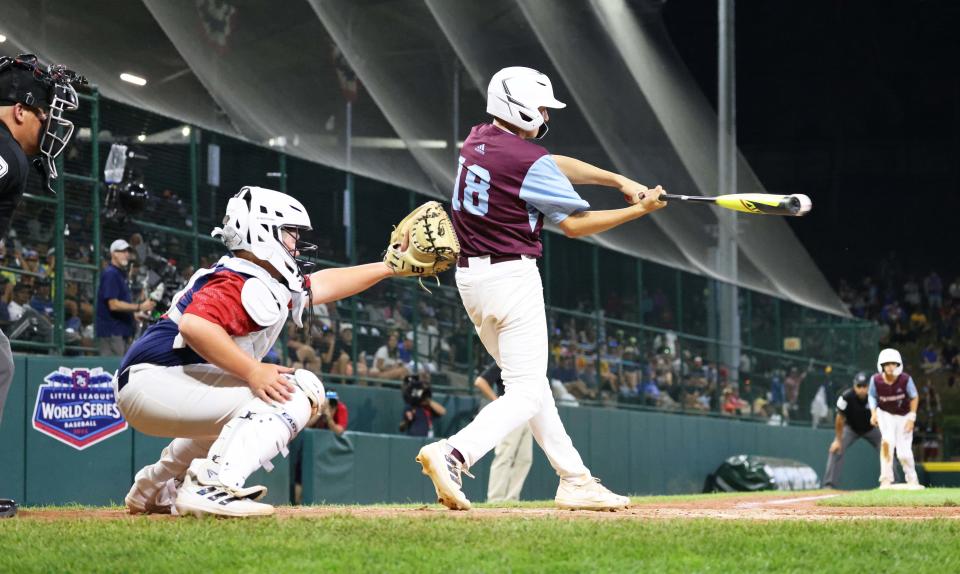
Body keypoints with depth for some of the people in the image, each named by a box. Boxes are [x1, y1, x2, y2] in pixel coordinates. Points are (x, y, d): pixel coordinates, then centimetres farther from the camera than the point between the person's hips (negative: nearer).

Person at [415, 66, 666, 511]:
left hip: (469, 276, 9)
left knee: (529, 382, 16)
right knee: (526, 393, -6)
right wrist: (640, 210, -2)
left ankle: (574, 479, 20)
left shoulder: (477, 140, 9)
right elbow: (574, 224, -9)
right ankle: (452, 455, -26)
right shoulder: (529, 161, -16)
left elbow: (555, 167, 15)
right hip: (512, 277, -9)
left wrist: (619, 181, 11)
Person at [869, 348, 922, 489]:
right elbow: (872, 396, -1)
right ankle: (886, 479, -17)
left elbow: (914, 397, -8)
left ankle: (912, 480, 22)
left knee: (904, 453, -4)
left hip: (904, 415, 0)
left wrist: (911, 418, -12)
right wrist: (873, 412, -14)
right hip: (885, 414, 0)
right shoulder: (876, 380, -20)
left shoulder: (906, 379, -23)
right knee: (887, 441, -25)